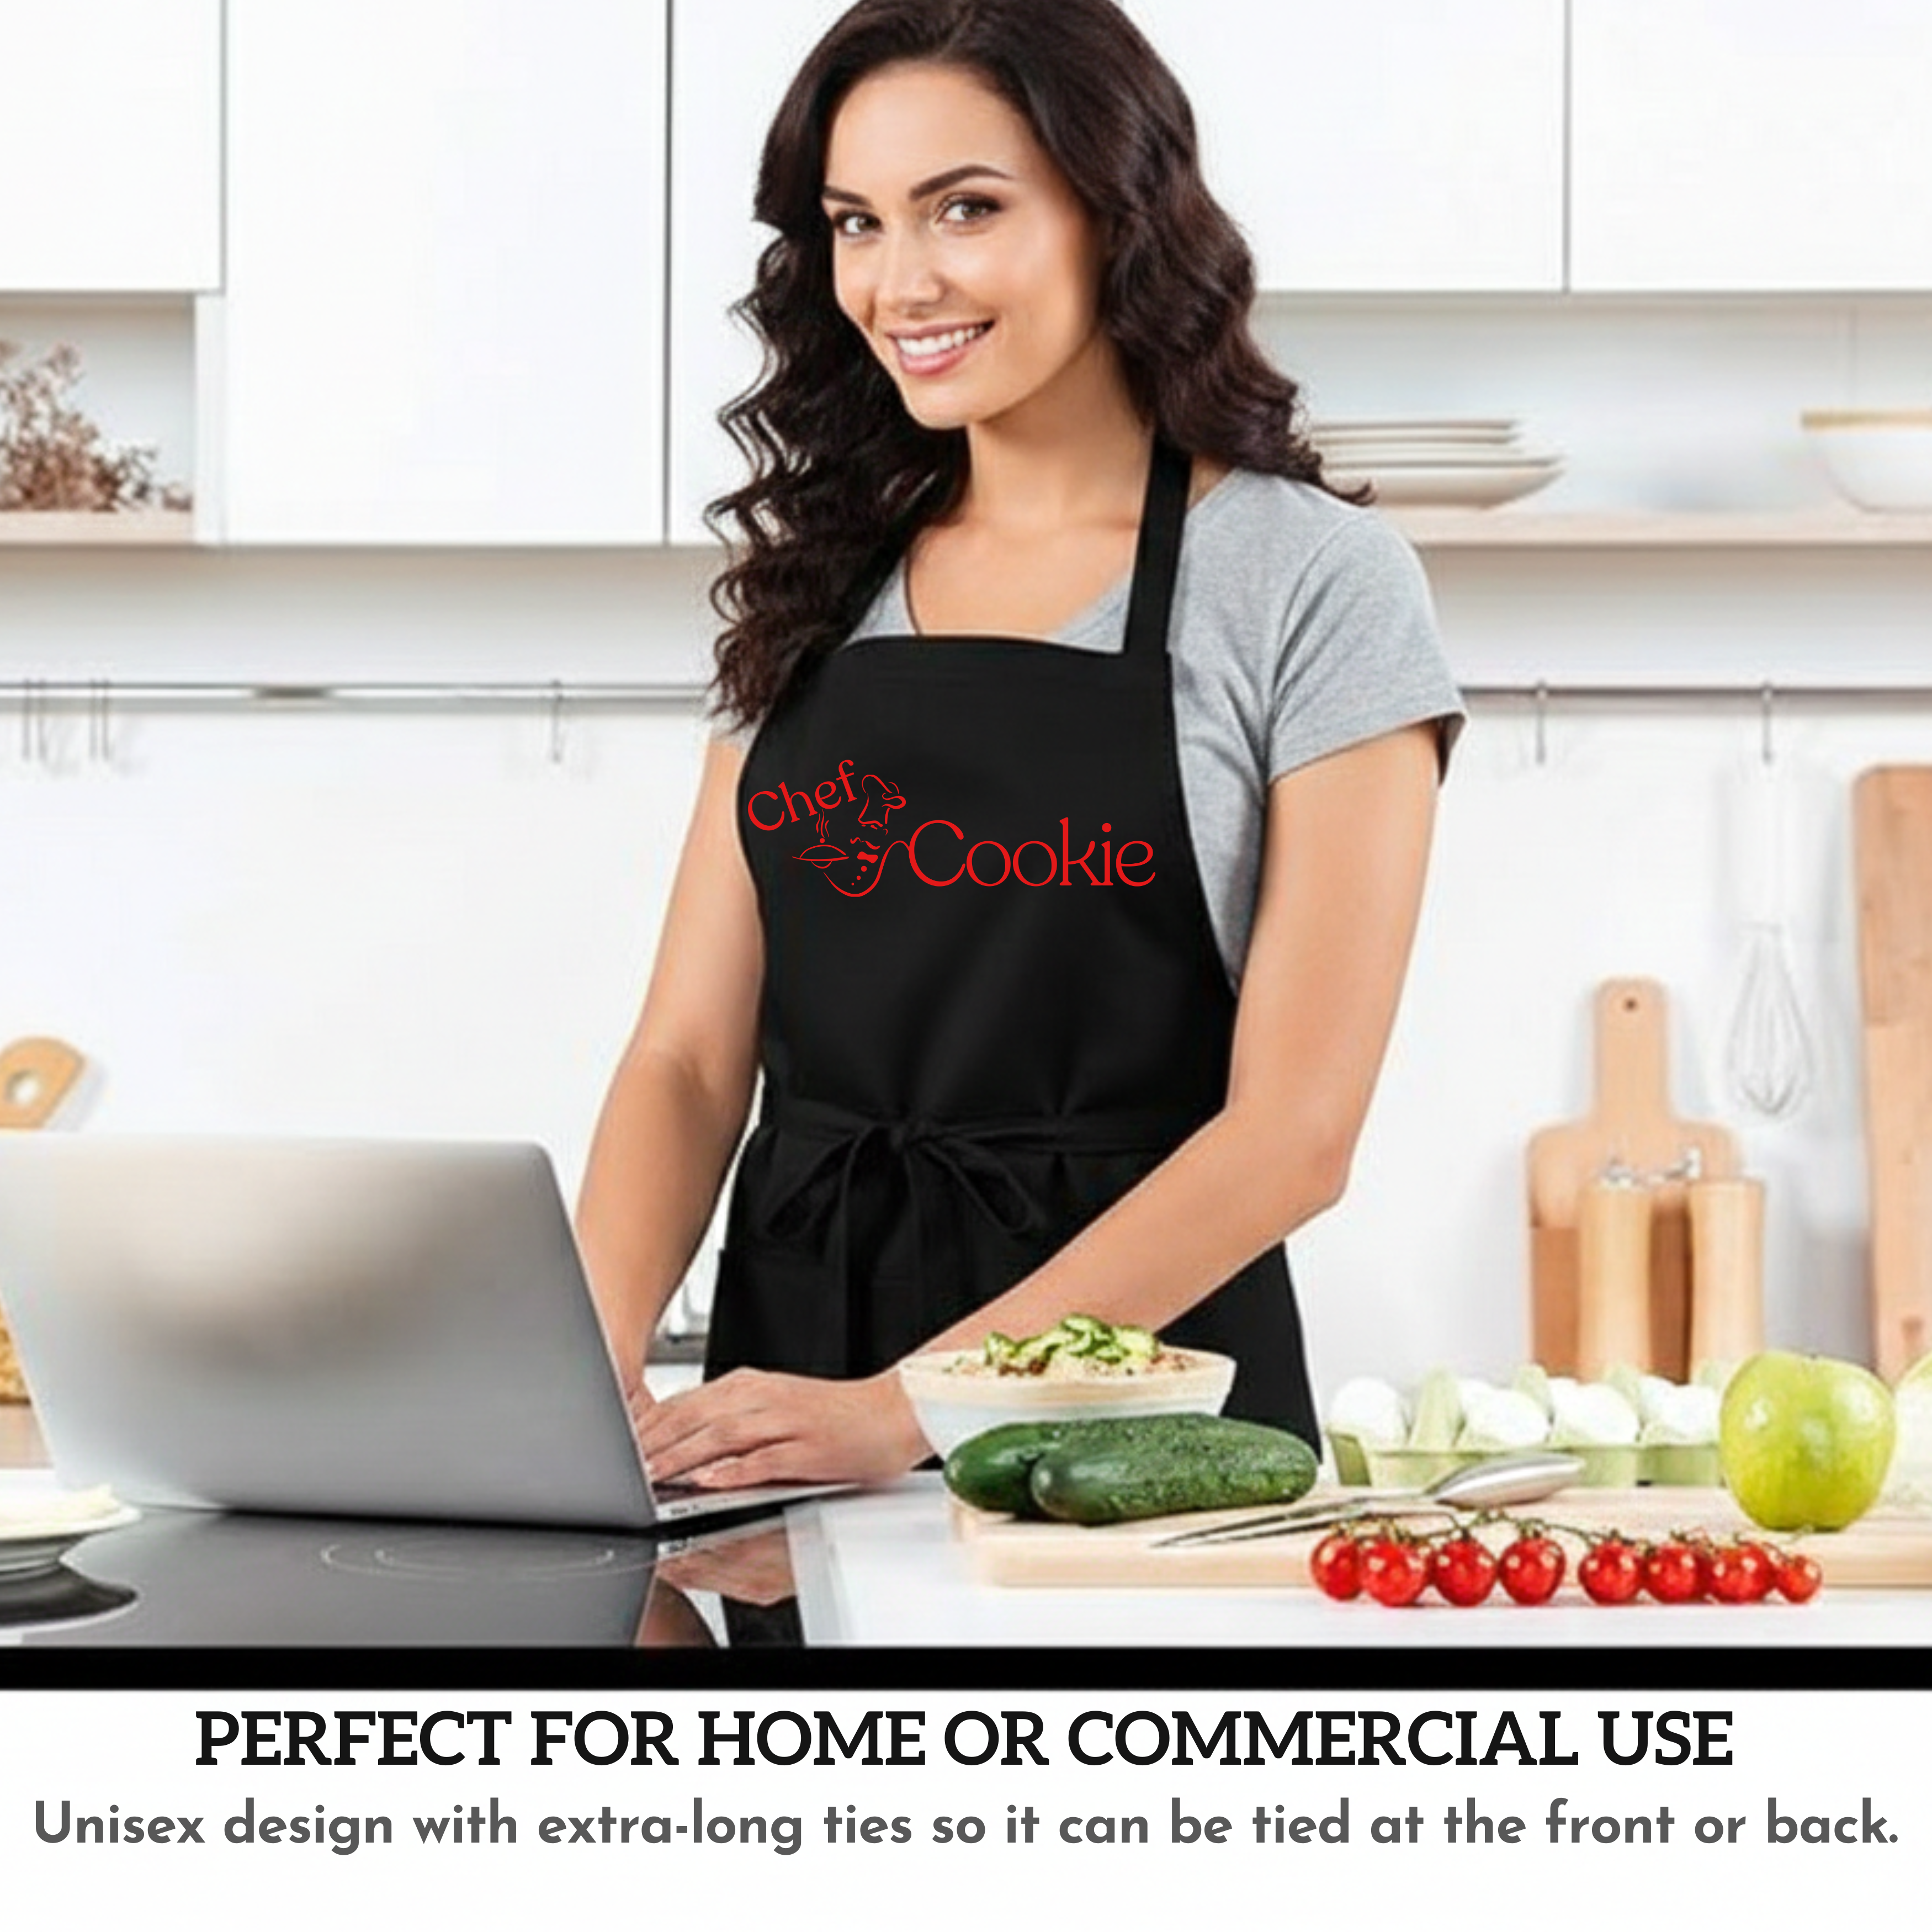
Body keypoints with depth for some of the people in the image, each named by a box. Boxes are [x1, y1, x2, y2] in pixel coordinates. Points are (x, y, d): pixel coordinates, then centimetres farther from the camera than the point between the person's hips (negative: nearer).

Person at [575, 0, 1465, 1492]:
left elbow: (1296, 1131, -8)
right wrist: (591, 1360, -11)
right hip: (787, 1359, 4)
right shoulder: (816, 585, 12)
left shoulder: (1311, 583, -2)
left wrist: (907, 1408, -17)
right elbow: (690, 1059, 8)